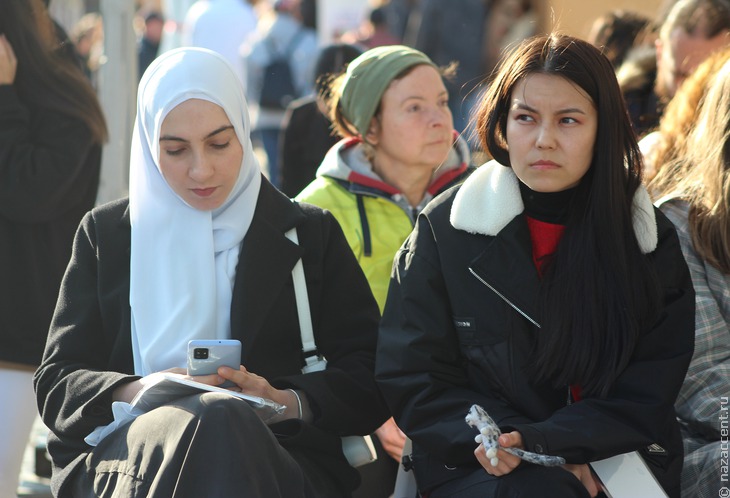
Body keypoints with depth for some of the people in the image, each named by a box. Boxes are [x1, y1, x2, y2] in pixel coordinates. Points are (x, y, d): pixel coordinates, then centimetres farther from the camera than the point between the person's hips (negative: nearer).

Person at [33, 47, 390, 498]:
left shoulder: (310, 235, 16)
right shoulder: (107, 235, 18)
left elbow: (369, 382, 9)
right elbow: (55, 384, 10)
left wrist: (287, 403, -13)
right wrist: (137, 393, -12)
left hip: (282, 455, 1)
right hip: (124, 454, 0)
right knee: (217, 423, -37)